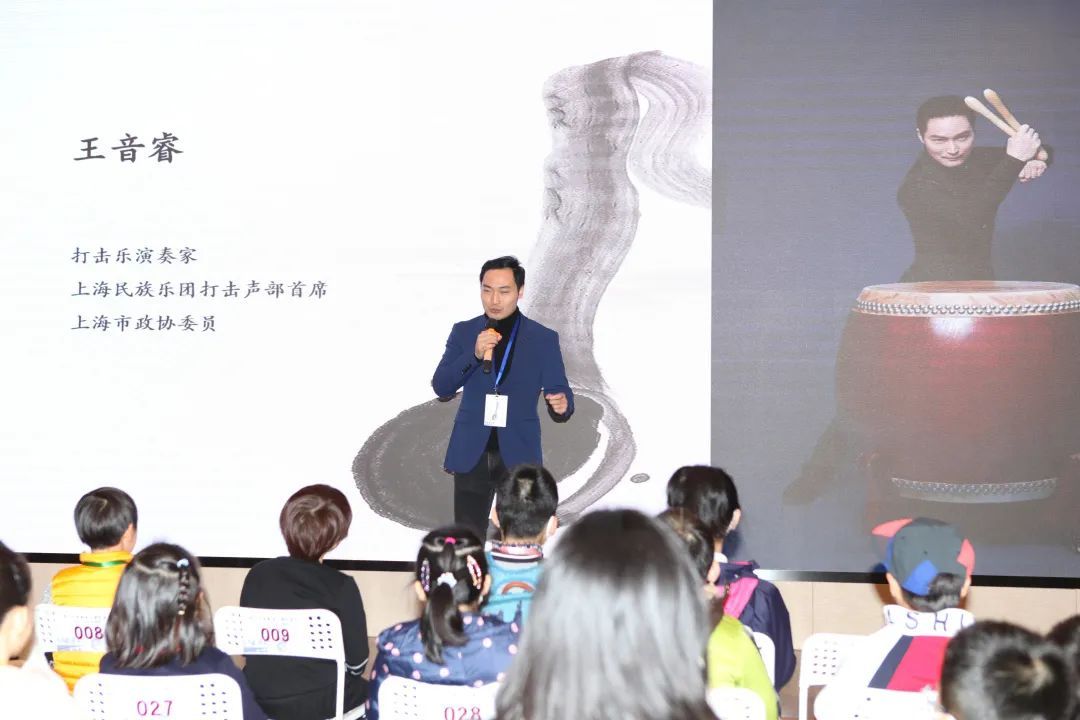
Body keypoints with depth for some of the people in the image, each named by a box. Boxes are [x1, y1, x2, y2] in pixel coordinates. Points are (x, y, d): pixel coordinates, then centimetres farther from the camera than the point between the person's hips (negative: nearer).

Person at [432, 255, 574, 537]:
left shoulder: (543, 338, 0)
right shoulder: (463, 332, 4)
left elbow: (559, 391, -3)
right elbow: (441, 387, -3)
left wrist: (561, 405, -28)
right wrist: (475, 354, -18)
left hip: (519, 454, -1)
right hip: (471, 453, 1)